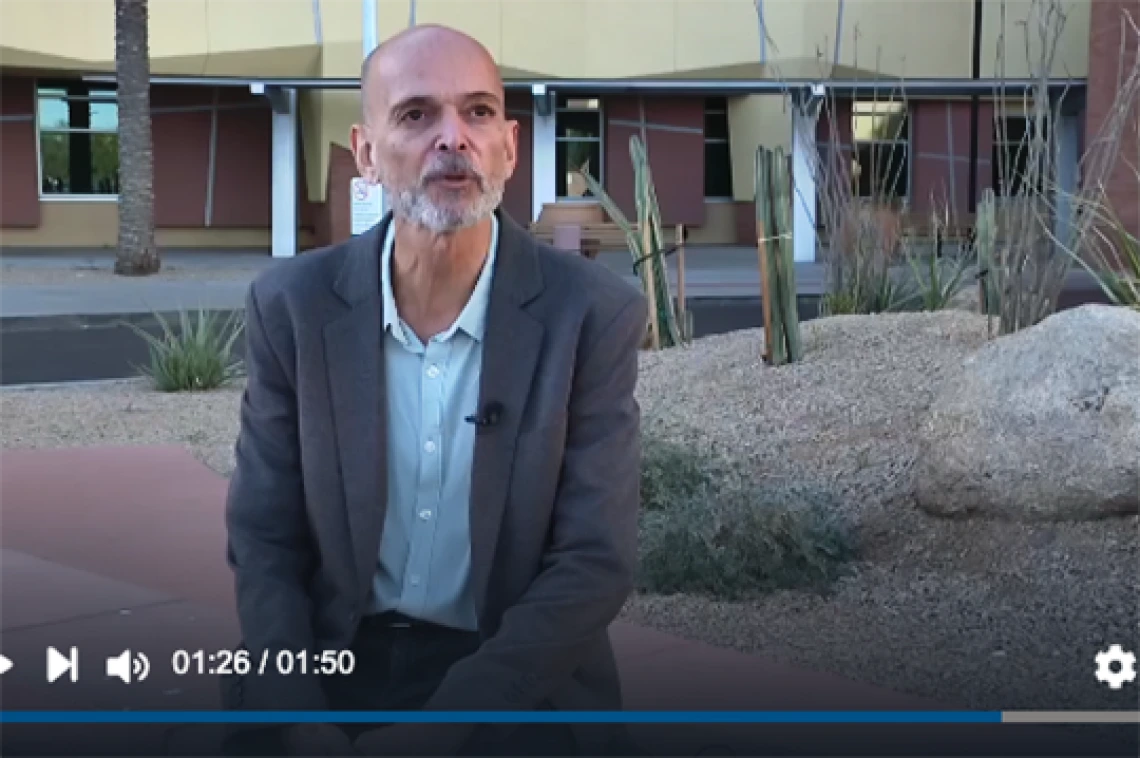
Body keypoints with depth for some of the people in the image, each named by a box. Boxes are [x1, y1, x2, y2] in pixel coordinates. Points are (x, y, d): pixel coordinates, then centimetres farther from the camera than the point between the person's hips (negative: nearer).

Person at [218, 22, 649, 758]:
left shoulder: (595, 313, -10)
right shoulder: (293, 304, -4)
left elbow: (595, 563, -11)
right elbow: (264, 539, 0)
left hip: (519, 678, -1)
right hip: (334, 660, 1)